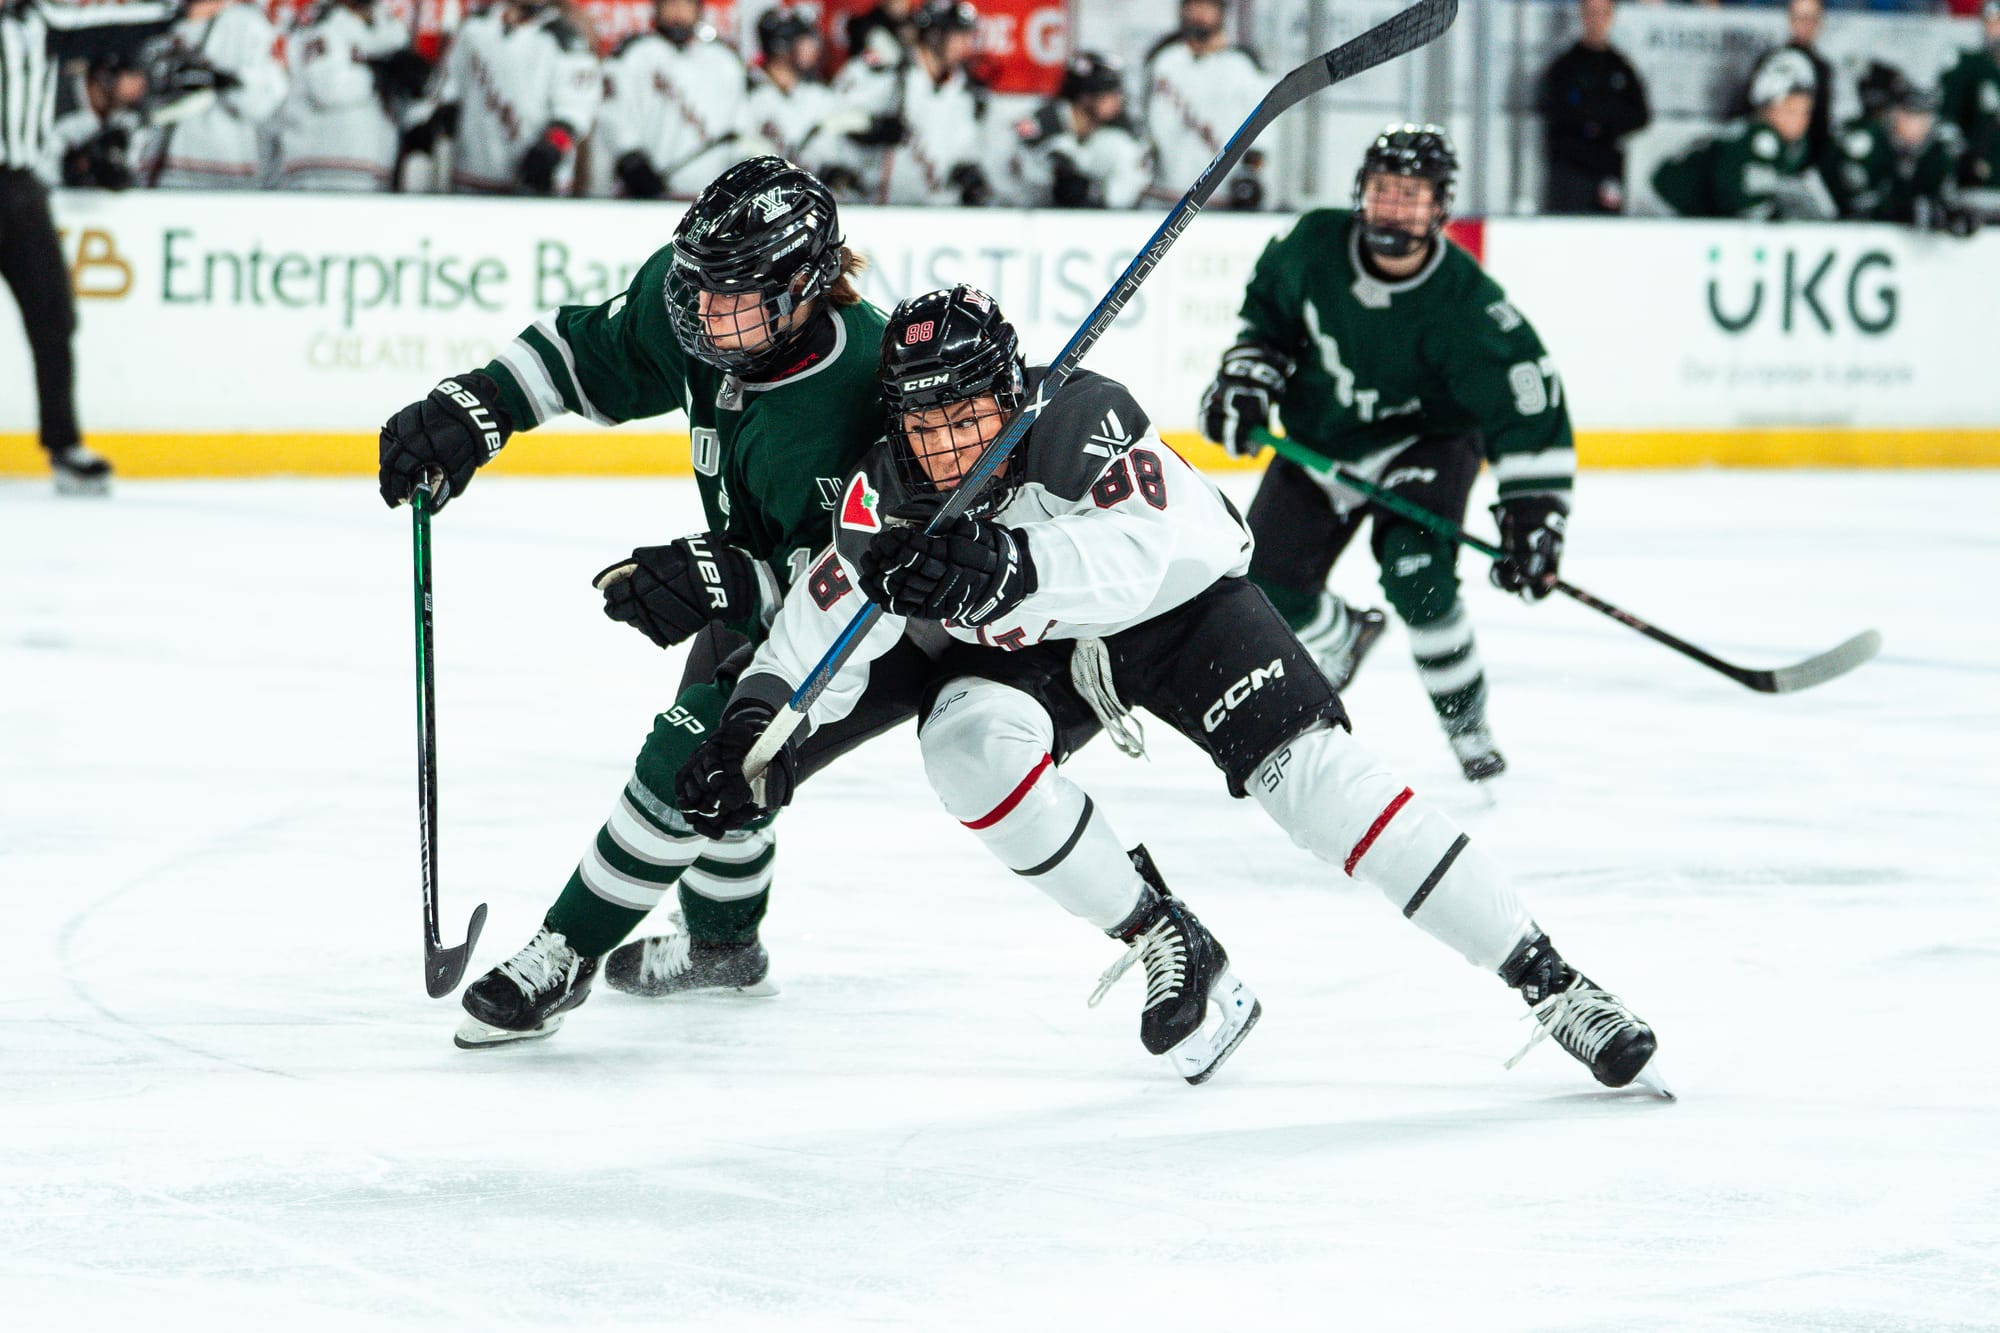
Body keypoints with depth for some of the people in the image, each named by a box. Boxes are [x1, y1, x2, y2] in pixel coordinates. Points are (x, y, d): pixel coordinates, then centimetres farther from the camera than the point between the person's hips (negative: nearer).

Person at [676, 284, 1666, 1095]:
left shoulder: (1081, 417, -34)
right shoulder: (887, 495, -21)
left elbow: (1138, 552, -50)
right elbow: (823, 628, -20)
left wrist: (1014, 567, -67)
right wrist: (756, 718, -38)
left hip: (1175, 598, -4)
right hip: (1029, 654, 4)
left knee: (1306, 769, -20)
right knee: (966, 741, -27)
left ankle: (1547, 982, -18)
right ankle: (1167, 948, -11)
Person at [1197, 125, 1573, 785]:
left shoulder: (1463, 303, -28)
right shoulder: (1314, 245, -16)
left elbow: (1527, 403, -28)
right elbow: (1268, 305, 8)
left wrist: (1533, 519, -33)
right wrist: (1246, 376, -3)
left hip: (1425, 440, -4)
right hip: (1320, 437, 4)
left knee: (1415, 570, -29)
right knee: (1264, 589, -2)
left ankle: (1467, 727, -9)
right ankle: (1342, 640, 35)